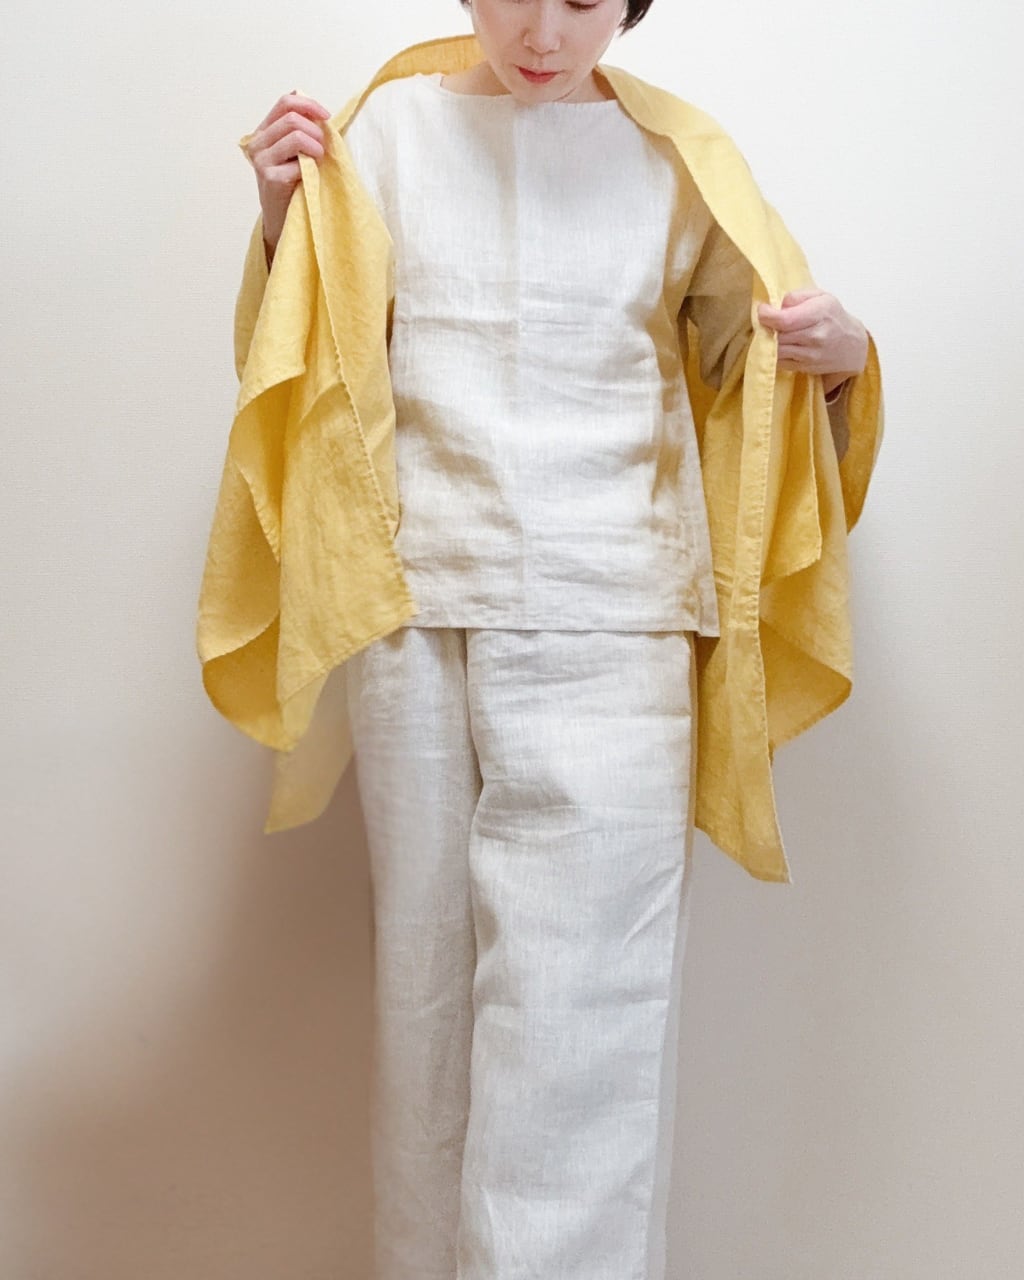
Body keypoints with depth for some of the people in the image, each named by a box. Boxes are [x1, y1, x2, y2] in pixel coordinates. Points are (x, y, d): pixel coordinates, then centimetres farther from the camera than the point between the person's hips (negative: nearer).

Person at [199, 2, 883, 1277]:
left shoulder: (673, 161, 7)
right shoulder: (392, 127, 9)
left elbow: (742, 375, 16)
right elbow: (324, 365, 12)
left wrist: (835, 355, -5)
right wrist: (288, 223, -4)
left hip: (611, 632, -1)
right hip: (419, 604, 1)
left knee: (579, 1010, -6)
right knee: (426, 973, 8)